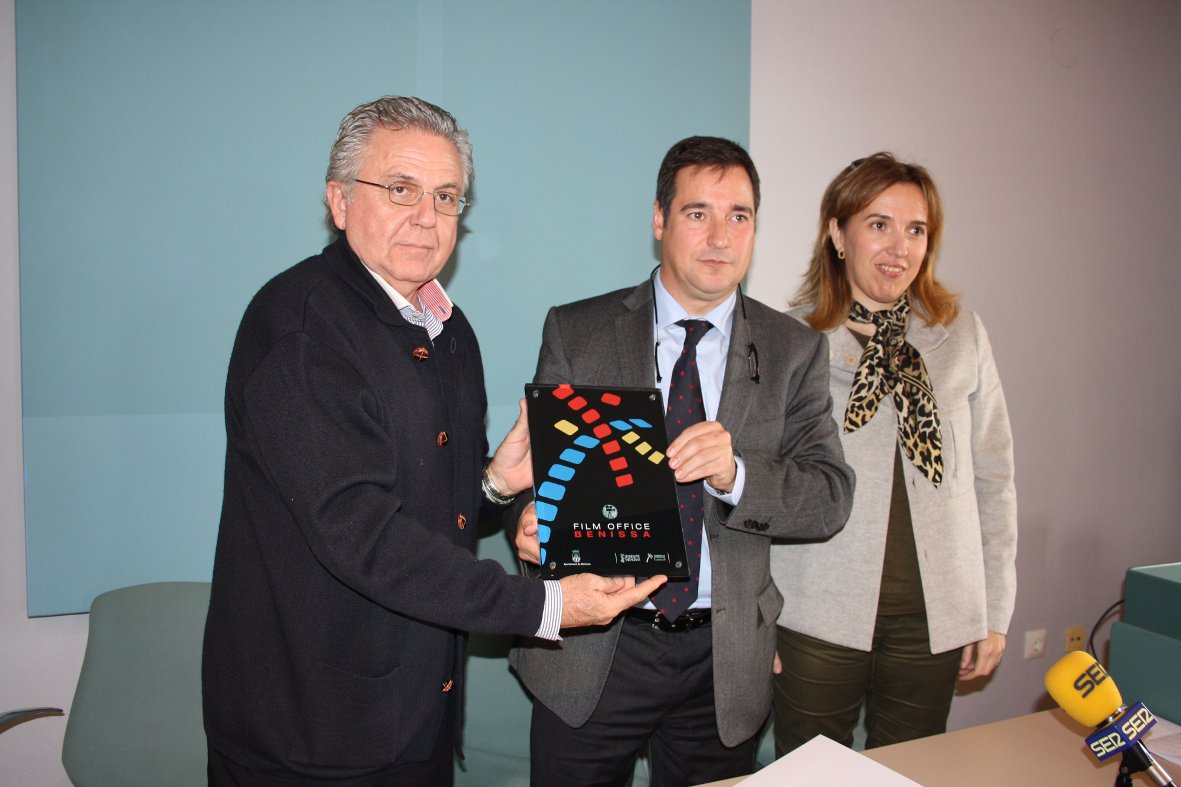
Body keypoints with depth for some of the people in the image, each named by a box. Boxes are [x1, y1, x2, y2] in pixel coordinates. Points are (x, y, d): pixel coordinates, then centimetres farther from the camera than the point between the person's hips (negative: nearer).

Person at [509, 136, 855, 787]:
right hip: (591, 649, -1)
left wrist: (734, 475, -26)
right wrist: (530, 519, -25)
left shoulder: (795, 351, 1)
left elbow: (831, 496, -7)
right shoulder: (576, 332, -2)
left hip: (725, 660, 2)